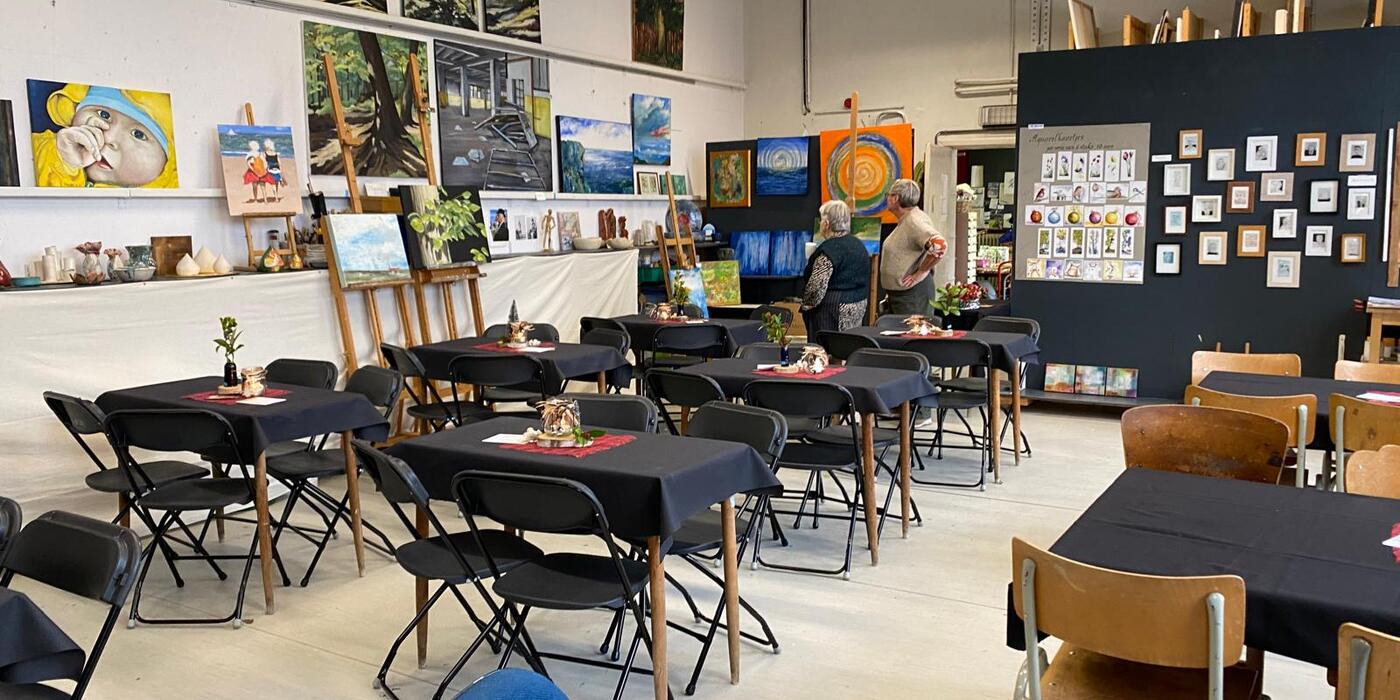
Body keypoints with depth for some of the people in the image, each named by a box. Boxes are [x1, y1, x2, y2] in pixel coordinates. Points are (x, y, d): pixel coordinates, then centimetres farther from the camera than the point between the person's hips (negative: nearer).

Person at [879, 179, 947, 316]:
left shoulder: (914, 221, -18)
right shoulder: (905, 221, 15)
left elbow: (940, 245, -33)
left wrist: (920, 273, -22)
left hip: (912, 293, -11)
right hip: (896, 294, 11)